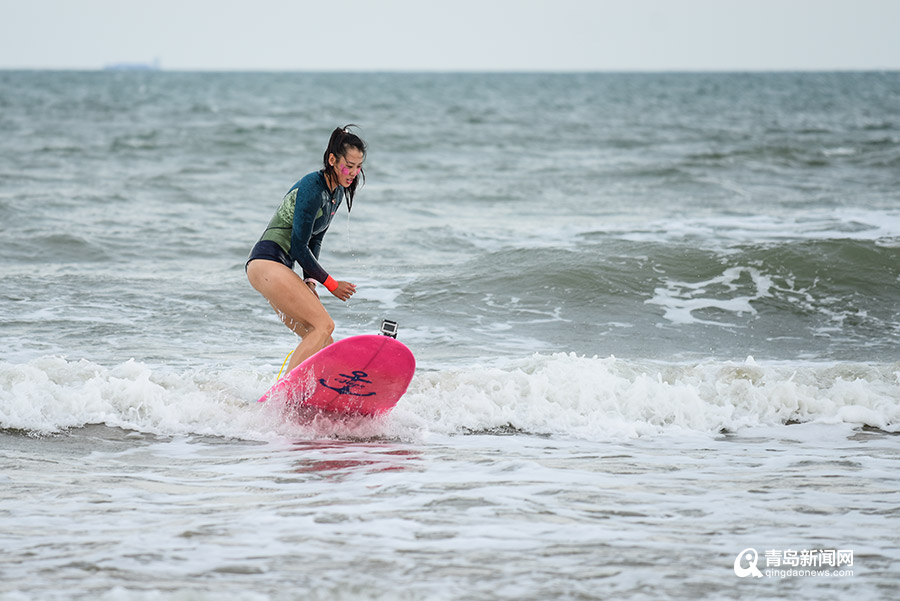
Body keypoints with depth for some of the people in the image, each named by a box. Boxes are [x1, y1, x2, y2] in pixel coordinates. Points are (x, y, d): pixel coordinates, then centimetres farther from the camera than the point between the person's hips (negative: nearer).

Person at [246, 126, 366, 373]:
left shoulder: (338, 192, 13)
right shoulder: (312, 188, -16)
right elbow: (299, 247, -16)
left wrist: (309, 280, 5)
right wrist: (331, 284, -8)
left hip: (282, 269, 10)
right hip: (266, 263, -10)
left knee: (322, 343, 2)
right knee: (324, 325, -21)